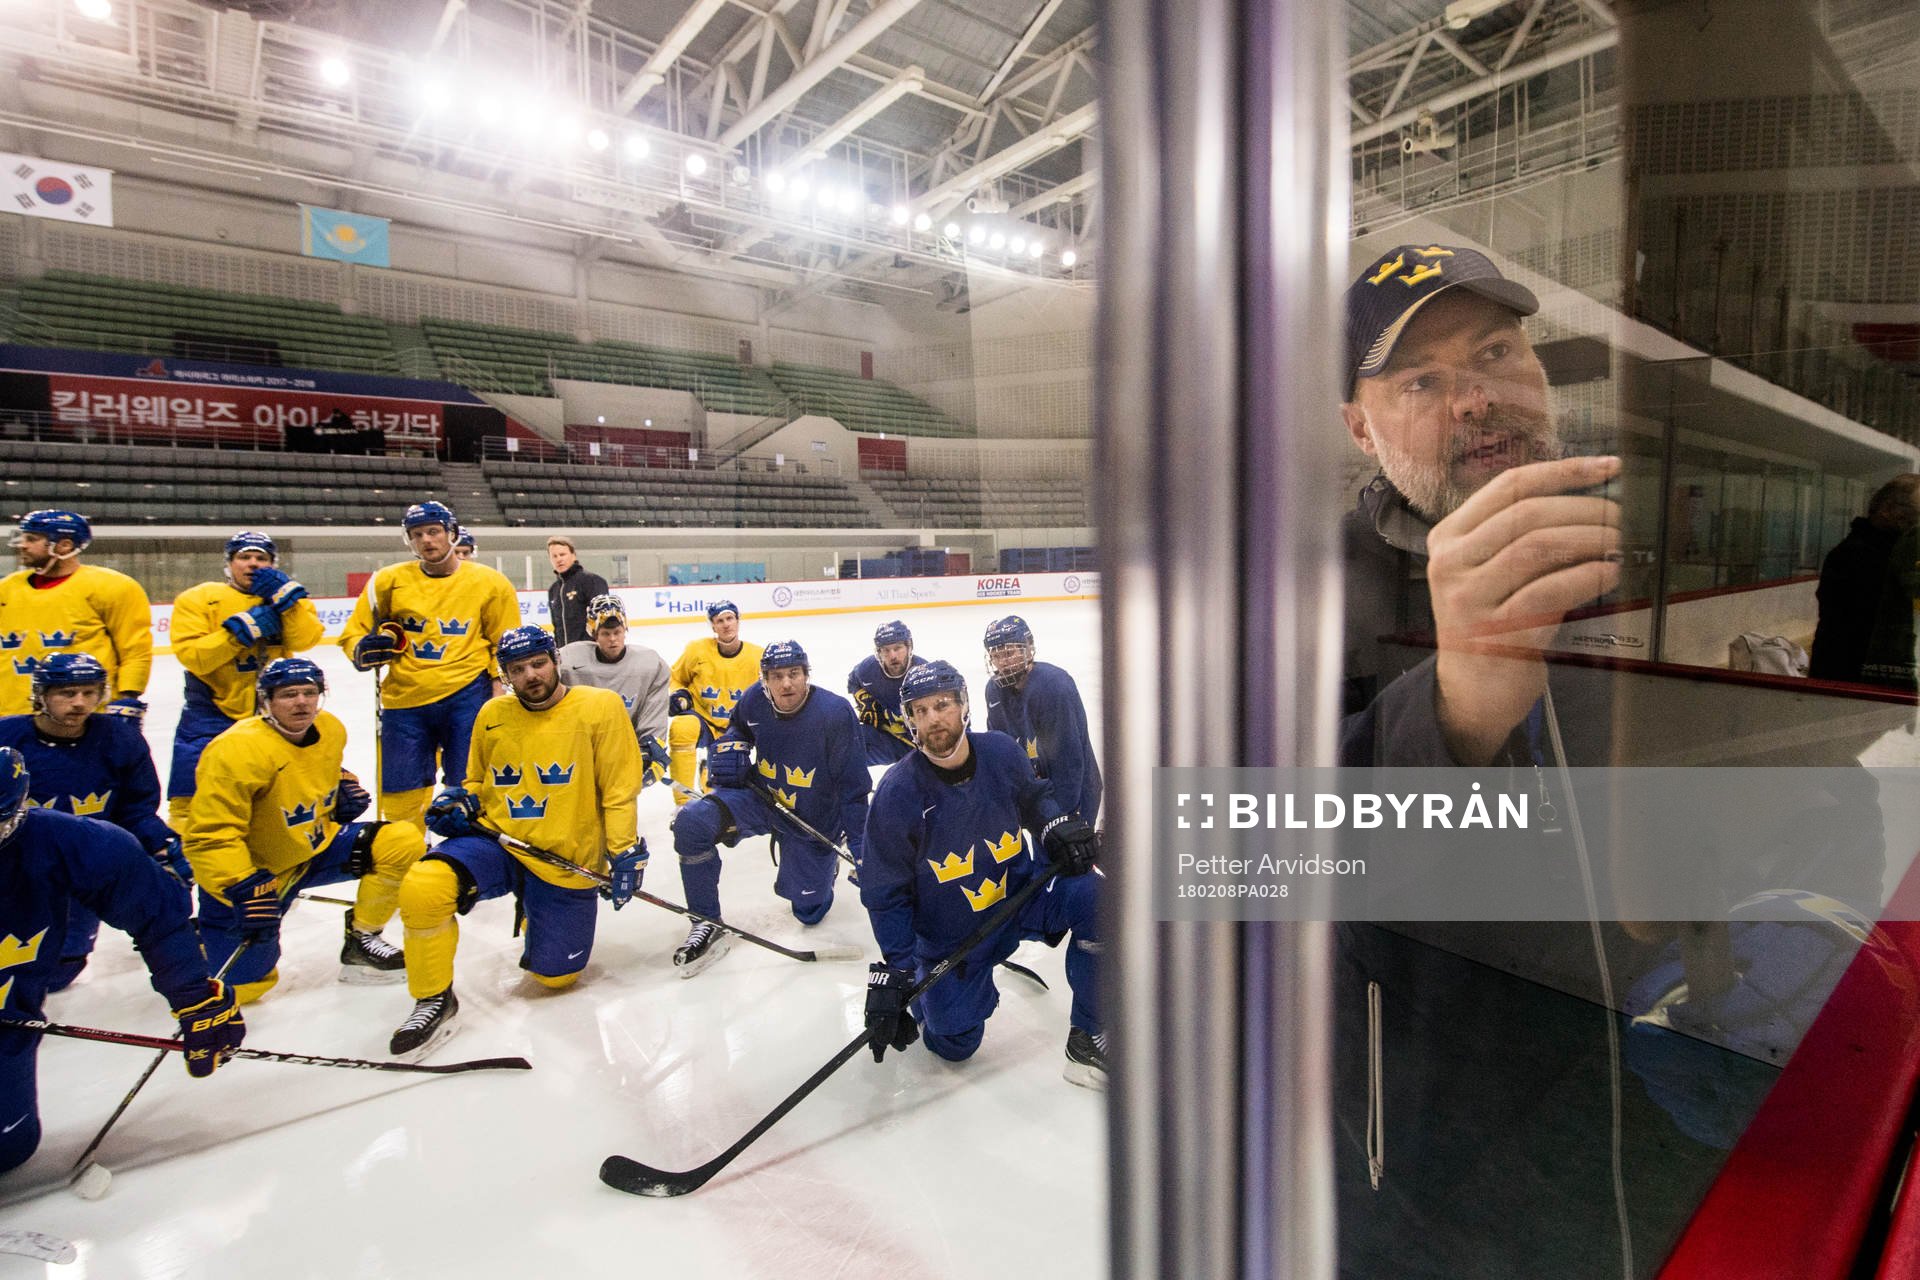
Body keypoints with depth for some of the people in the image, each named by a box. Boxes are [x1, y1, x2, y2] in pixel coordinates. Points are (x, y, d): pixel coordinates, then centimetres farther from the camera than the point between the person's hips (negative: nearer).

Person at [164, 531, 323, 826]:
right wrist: (243, 629, -22)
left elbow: (306, 639, -13)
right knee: (193, 799, -1)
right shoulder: (198, 599, -2)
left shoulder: (289, 598, 5)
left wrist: (286, 599, -22)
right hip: (213, 711, -2)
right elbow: (193, 657, -14)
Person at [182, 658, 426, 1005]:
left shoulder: (331, 730, -5)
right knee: (242, 985, -6)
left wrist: (343, 785, 0)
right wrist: (243, 890, -32)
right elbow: (209, 835, -25)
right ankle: (208, 934, 27)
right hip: (250, 871, -6)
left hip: (315, 849, 6)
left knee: (404, 841, -13)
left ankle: (361, 941, 2)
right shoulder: (237, 750, -27)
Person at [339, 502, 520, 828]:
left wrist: (499, 683, -3)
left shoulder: (489, 582, 0)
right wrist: (366, 650, -9)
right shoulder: (390, 581, 4)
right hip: (405, 698, 3)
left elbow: (506, 643, 6)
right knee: (401, 790, 9)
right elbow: (354, 631, 12)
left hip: (466, 695, -2)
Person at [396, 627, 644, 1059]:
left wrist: (625, 852, -12)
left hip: (567, 862, -2)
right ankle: (435, 999, -3)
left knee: (555, 975, 6)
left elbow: (619, 789, -7)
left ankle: (540, 918, 42)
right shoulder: (492, 716, 4)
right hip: (497, 842, 2)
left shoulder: (600, 707, -9)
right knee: (422, 888, -27)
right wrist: (459, 801, -2)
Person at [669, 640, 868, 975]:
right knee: (692, 822, -26)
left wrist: (859, 842, -18)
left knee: (810, 911, 10)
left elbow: (854, 784, -18)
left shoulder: (836, 713, -25)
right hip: (758, 797, 3)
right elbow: (739, 726, 14)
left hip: (813, 820, -2)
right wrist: (728, 746, -8)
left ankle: (825, 861, 45)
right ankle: (706, 925, -8)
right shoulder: (755, 700, -14)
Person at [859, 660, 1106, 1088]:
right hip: (950, 935, -2)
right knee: (955, 1046, 3)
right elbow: (885, 893, -14)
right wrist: (892, 977, -18)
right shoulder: (897, 792, -21)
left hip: (1018, 892, 2)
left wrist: (1059, 827, -13)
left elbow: (1033, 796, 9)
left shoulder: (1001, 752, -13)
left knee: (1093, 898, -24)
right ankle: (928, 990, 38)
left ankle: (1088, 1037, -8)